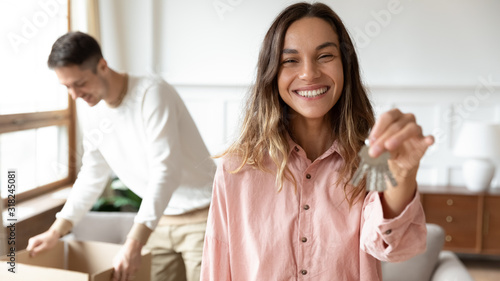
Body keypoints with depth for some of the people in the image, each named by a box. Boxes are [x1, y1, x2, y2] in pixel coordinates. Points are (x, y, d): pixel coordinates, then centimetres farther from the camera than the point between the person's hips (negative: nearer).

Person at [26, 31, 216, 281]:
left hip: (201, 215, -6)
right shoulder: (92, 116, 2)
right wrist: (55, 232, 7)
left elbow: (166, 171, -28)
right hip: (160, 218, 6)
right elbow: (92, 176, 14)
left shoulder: (152, 93, -21)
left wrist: (134, 243, -32)